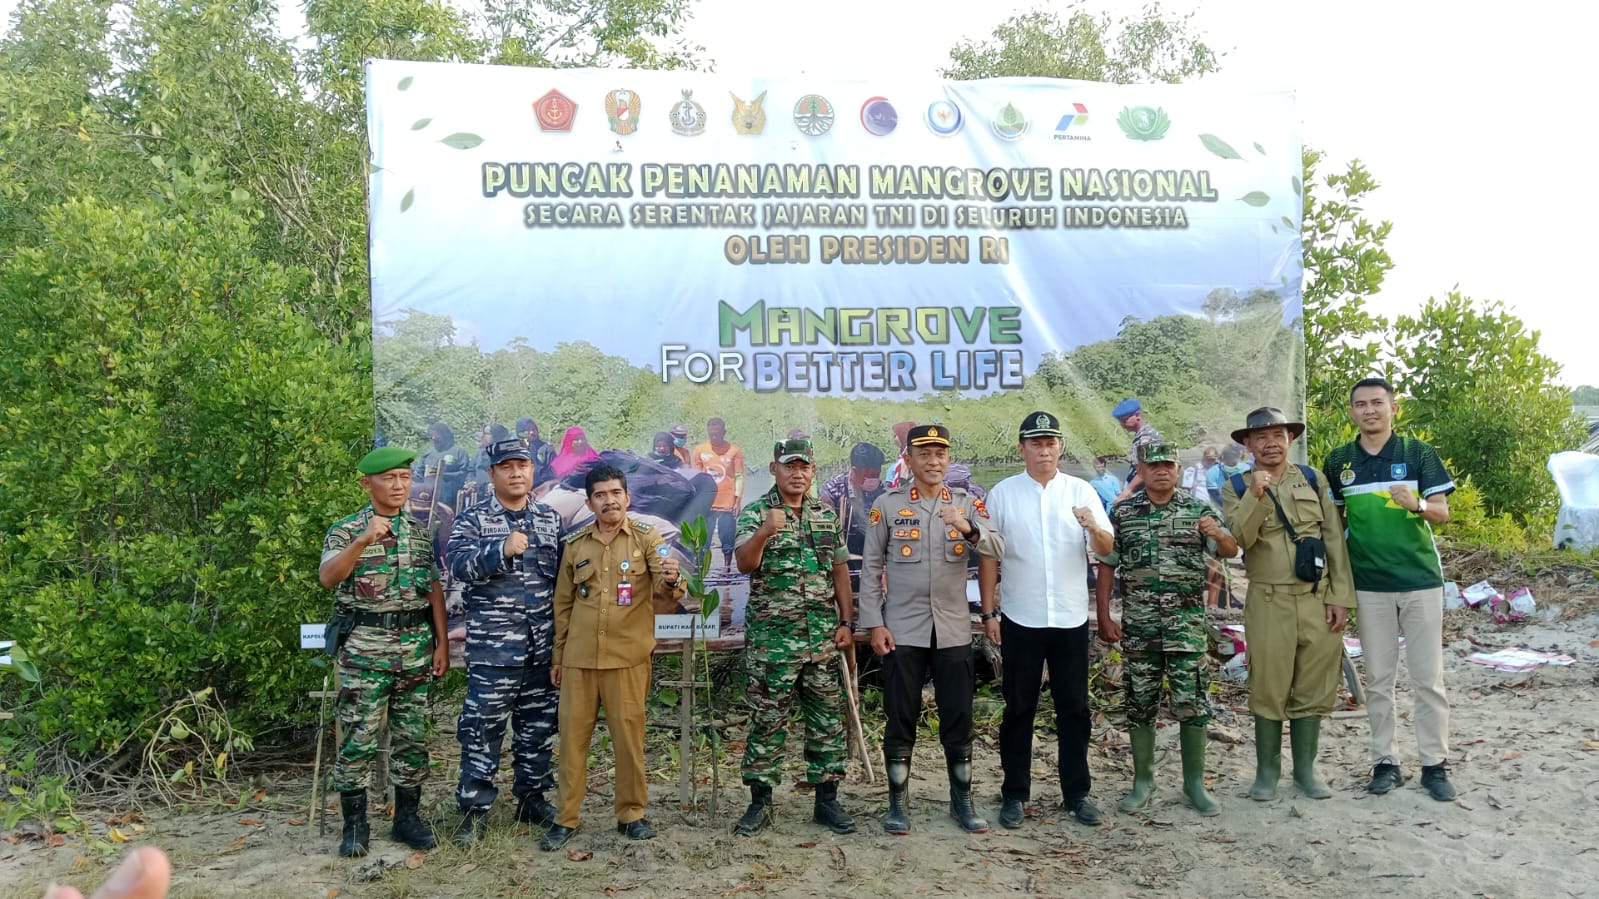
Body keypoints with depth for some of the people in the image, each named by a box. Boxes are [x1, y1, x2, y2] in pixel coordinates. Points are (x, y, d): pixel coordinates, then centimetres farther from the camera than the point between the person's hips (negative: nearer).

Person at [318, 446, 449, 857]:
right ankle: (354, 824, 12)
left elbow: (435, 589, 11)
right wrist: (362, 541, -32)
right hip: (365, 647, -4)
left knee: (412, 737, 9)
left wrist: (442, 643, 5)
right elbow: (328, 577, -18)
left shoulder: (420, 532, 11)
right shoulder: (347, 529, -1)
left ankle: (406, 816, 20)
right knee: (359, 739, 0)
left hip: (416, 645, 4)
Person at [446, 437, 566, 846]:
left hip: (543, 644, 4)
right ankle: (474, 808, 9)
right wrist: (502, 550, -30)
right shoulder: (473, 519, -1)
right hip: (492, 646, -4)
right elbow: (459, 565, -16)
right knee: (483, 725, -1)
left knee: (538, 724, 12)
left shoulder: (550, 519, 11)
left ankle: (532, 797, 26)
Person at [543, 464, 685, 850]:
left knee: (629, 736, 6)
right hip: (579, 657, 2)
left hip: (628, 656, -2)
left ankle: (631, 813, 21)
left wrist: (671, 580, -36)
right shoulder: (574, 544, 6)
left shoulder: (647, 538, -2)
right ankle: (565, 818, 20)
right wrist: (557, 655, 13)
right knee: (572, 735, 7)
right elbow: (563, 604, 13)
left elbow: (665, 591, -12)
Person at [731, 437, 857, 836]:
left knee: (827, 719, 8)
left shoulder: (827, 515, 10)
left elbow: (840, 571, 13)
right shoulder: (756, 513, -3)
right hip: (771, 636, -4)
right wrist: (765, 532, -36)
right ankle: (760, 801, 15)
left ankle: (827, 800, 19)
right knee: (767, 719, 3)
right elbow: (744, 563, -18)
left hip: (823, 636, 4)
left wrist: (847, 622, 6)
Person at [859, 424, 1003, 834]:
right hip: (902, 630, -2)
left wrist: (969, 528, -29)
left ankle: (962, 801, 23)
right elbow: (871, 568, 1)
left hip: (953, 630, 2)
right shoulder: (887, 505, -1)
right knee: (900, 720, 6)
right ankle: (897, 804, 19)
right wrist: (874, 624, -5)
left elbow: (998, 549, -9)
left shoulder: (967, 504, 4)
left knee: (958, 719, 8)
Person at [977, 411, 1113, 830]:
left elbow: (1106, 549, -2)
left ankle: (1077, 793, 22)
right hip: (1020, 620, -1)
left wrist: (1094, 528, -24)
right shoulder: (1003, 493, 0)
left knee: (1074, 710, 9)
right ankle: (1015, 794, 19)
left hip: (1071, 619, 1)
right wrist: (989, 612, -2)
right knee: (1019, 710, 8)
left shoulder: (1081, 491, 3)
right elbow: (989, 556, 2)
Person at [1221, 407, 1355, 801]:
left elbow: (1335, 540, 5)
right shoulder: (1236, 488, 3)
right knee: (1268, 689, 3)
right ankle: (1267, 770, 18)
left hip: (1318, 600, 2)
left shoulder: (1312, 479, 8)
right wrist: (1255, 495, -22)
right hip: (1268, 603, -2)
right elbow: (1237, 540, -11)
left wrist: (1341, 598, -1)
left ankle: (1306, 769, 22)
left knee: (1313, 689, 8)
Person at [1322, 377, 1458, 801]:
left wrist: (1417, 504, -25)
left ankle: (1435, 763, 14)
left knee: (1428, 678, 4)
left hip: (1421, 579, -2)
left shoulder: (1419, 453, -1)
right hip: (1369, 584, 2)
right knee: (1378, 678, 8)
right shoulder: (1338, 461, 5)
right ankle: (1385, 762, 17)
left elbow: (1442, 512, -3)